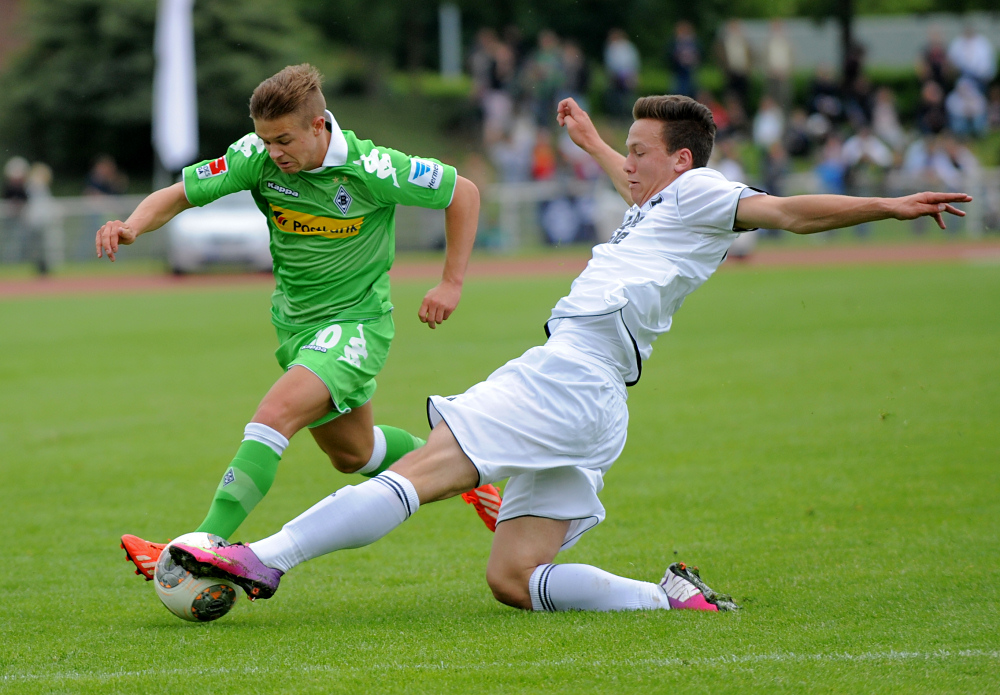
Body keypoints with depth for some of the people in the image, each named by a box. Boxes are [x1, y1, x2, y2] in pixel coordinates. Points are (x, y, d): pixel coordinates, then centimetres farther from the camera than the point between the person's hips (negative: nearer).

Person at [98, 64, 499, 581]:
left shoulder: (370, 169, -23)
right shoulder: (257, 157, -13)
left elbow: (463, 192, -9)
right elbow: (176, 196, -11)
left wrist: (452, 282, -9)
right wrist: (132, 226, -32)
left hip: (356, 321, -6)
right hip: (294, 321, 6)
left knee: (274, 416, -28)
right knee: (351, 453, 22)